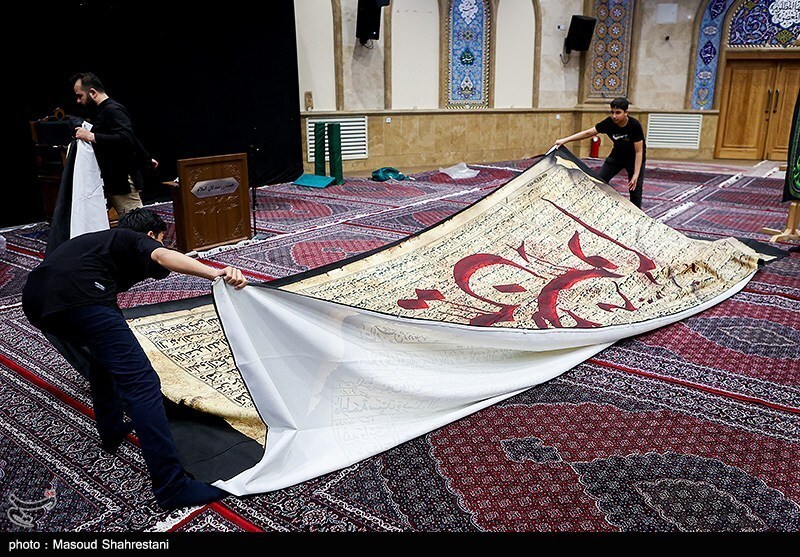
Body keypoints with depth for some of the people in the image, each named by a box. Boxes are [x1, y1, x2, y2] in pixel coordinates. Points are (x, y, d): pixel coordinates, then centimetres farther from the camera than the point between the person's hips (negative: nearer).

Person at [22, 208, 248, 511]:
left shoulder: (96, 239, 40)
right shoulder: (139, 240, 18)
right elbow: (163, 257, -10)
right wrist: (215, 273, -27)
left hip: (36, 304, 9)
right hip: (80, 299, -9)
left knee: (102, 355, 34)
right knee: (141, 383, -11)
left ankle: (112, 430, 42)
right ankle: (172, 487, -15)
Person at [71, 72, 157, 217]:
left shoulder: (112, 110, -12)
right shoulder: (103, 111, 19)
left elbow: (126, 139, -29)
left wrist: (91, 136, -27)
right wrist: (147, 159, 37)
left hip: (123, 180, -10)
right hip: (111, 180, 10)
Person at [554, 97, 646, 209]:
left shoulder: (635, 125, -30)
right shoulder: (609, 123, -20)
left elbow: (639, 152, -25)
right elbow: (588, 133, -12)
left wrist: (636, 175, -29)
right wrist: (565, 140, -16)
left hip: (634, 159, -4)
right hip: (617, 156, 4)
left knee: (635, 189, -8)